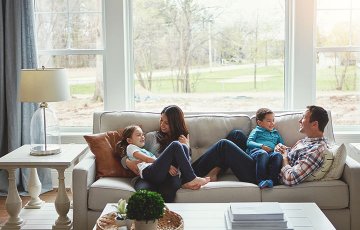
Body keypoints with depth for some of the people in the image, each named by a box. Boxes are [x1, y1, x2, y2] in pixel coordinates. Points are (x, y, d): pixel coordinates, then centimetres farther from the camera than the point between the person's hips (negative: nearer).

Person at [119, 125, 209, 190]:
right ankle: (192, 179, -21)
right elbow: (146, 159, 0)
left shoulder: (145, 151, 42)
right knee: (175, 145, -18)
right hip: (149, 172, -8)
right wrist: (167, 164, -11)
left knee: (184, 147, -5)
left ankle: (186, 181, -20)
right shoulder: (130, 147, 18)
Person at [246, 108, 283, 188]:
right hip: (256, 150, -3)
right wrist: (261, 146, -8)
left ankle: (272, 180, -44)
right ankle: (261, 181, -45)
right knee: (263, 154, -42)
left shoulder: (276, 133, 36)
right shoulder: (256, 131, 23)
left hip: (271, 152, 3)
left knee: (278, 155, -35)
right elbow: (249, 142, 9)